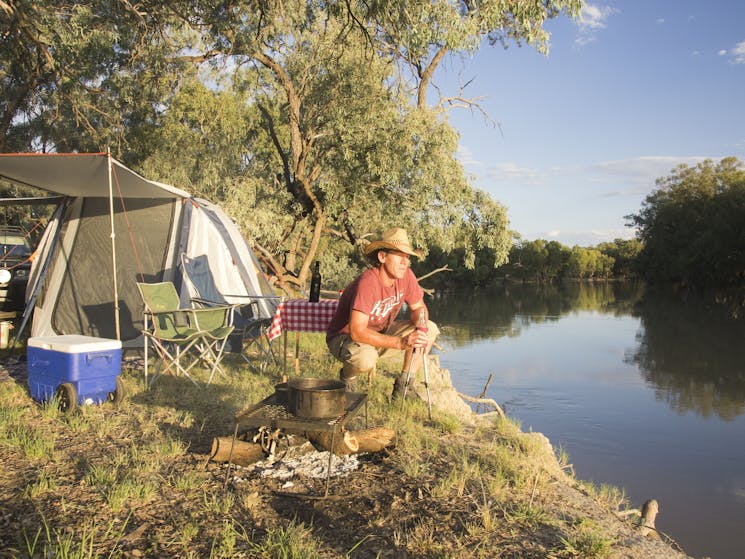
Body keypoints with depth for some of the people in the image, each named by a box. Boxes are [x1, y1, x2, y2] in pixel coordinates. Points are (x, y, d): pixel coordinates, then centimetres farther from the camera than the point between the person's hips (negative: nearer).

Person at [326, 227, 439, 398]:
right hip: (344, 337, -7)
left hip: (381, 333, 7)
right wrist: (401, 342, -42)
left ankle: (403, 384, 2)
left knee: (431, 329, -8)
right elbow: (357, 332, -37)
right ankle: (347, 376, -2)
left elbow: (419, 308, 3)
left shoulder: (406, 275, -13)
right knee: (366, 359, -40)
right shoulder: (367, 282, -33)